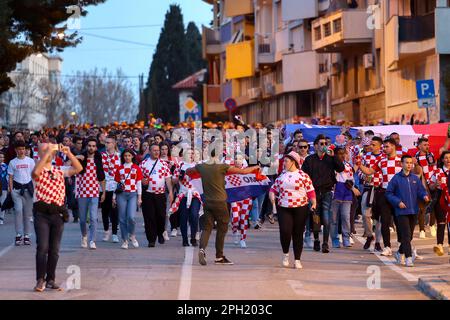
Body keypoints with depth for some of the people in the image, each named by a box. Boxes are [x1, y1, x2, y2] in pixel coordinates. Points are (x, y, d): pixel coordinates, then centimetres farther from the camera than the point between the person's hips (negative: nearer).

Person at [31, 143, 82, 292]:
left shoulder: (60, 171, 15)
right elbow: (36, 171, -24)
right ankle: (40, 280, -8)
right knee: (42, 247, -13)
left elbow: (78, 168, 10)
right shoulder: (38, 171, 0)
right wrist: (47, 152, -21)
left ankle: (51, 280, 13)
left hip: (58, 213, 4)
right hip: (42, 213, -4)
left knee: (54, 249, 6)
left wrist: (68, 153, 0)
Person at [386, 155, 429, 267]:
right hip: (402, 212, -5)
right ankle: (408, 257, -13)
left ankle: (400, 253, 32)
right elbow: (389, 193, 0)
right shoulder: (396, 178, -3)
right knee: (406, 235, -12)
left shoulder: (415, 178, 8)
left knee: (410, 235, 13)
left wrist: (425, 196, -12)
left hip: (414, 211, 5)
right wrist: (398, 202, -12)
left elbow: (421, 190, 10)